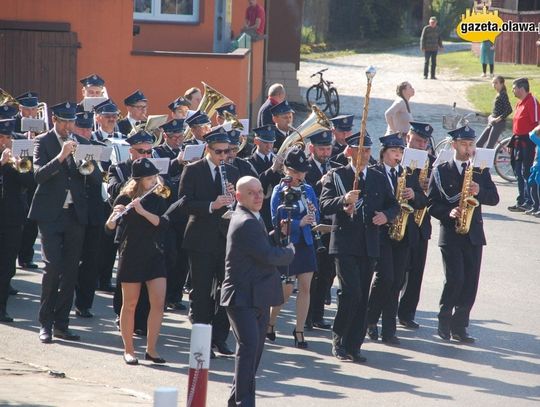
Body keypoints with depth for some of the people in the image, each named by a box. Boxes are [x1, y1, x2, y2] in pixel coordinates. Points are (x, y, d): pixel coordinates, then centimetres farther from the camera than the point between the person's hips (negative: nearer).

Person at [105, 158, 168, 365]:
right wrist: (114, 216, -32)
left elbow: (162, 223, -11)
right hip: (131, 256, -3)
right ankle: (128, 350, 13)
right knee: (130, 304, 3)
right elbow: (110, 227, -11)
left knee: (158, 302, -4)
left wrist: (143, 211, -24)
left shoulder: (157, 200, 5)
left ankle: (151, 349, 6)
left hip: (155, 255, 3)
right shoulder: (124, 199, -4)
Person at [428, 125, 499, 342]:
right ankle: (444, 322, 4)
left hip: (473, 234, 4)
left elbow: (494, 198, 4)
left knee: (470, 282, 0)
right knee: (454, 279, -13)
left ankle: (459, 326, 8)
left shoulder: (480, 171, 12)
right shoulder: (441, 171, 2)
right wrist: (448, 212, -18)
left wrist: (479, 191, -15)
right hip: (450, 234, -3)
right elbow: (432, 203, -1)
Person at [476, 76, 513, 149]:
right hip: (492, 123, 10)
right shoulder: (498, 95, 14)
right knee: (478, 144, 9)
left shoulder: (502, 95, -13)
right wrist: (491, 117, 14)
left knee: (488, 147, -11)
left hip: (499, 124, -10)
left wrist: (498, 119, -22)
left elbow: (509, 110, -23)